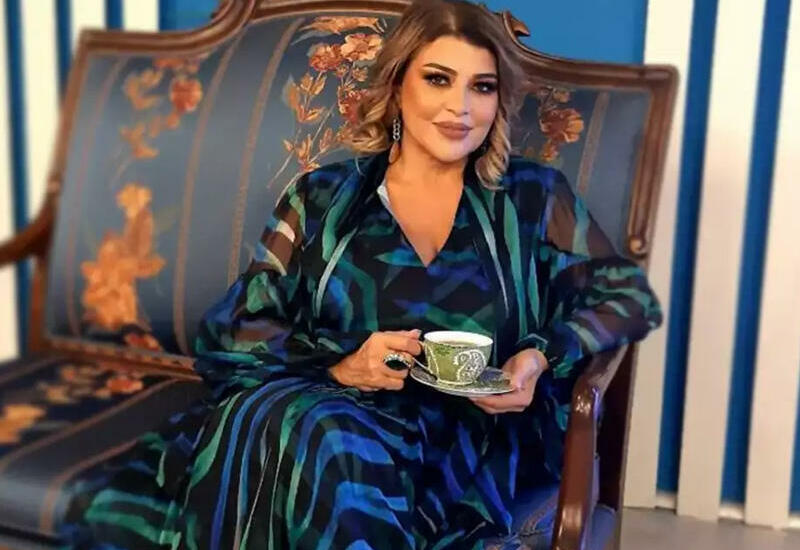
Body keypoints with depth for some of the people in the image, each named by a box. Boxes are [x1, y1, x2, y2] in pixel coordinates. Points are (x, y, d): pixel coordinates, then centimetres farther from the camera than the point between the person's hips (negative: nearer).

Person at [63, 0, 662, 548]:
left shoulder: (532, 196, 14)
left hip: (467, 436, -1)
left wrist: (544, 357, -5)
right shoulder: (322, 198, 13)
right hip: (326, 405, 2)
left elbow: (632, 297, 14)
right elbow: (231, 330, 7)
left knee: (338, 448, -36)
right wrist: (339, 365, -12)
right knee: (313, 437, -37)